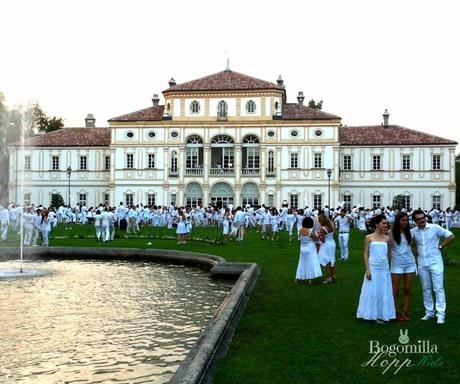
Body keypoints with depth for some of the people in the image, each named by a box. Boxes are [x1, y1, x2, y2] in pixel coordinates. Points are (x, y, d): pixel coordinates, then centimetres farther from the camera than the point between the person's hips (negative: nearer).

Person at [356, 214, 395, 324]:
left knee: (384, 292, 8)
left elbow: (388, 254, 10)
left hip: (384, 268, 3)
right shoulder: (369, 238, -3)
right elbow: (366, 255, -4)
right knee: (372, 291, 3)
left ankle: (381, 314, 19)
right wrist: (367, 270, -9)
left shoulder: (387, 239, 5)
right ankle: (372, 314, 15)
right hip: (373, 268, -3)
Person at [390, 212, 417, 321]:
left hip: (410, 263, 4)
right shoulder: (391, 233, -7)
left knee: (407, 289, 7)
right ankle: (395, 312, 13)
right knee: (395, 290, 2)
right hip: (397, 263, -4)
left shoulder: (409, 232, 6)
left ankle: (405, 312, 17)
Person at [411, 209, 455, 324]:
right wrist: (415, 252, 8)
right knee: (426, 289, 11)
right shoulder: (413, 231, 1)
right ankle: (429, 312, 21)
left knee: (438, 288, -3)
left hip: (435, 262, -4)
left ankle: (441, 314, 0)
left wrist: (440, 246, -6)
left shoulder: (435, 227, -9)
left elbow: (451, 236, -6)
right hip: (422, 264, 4)